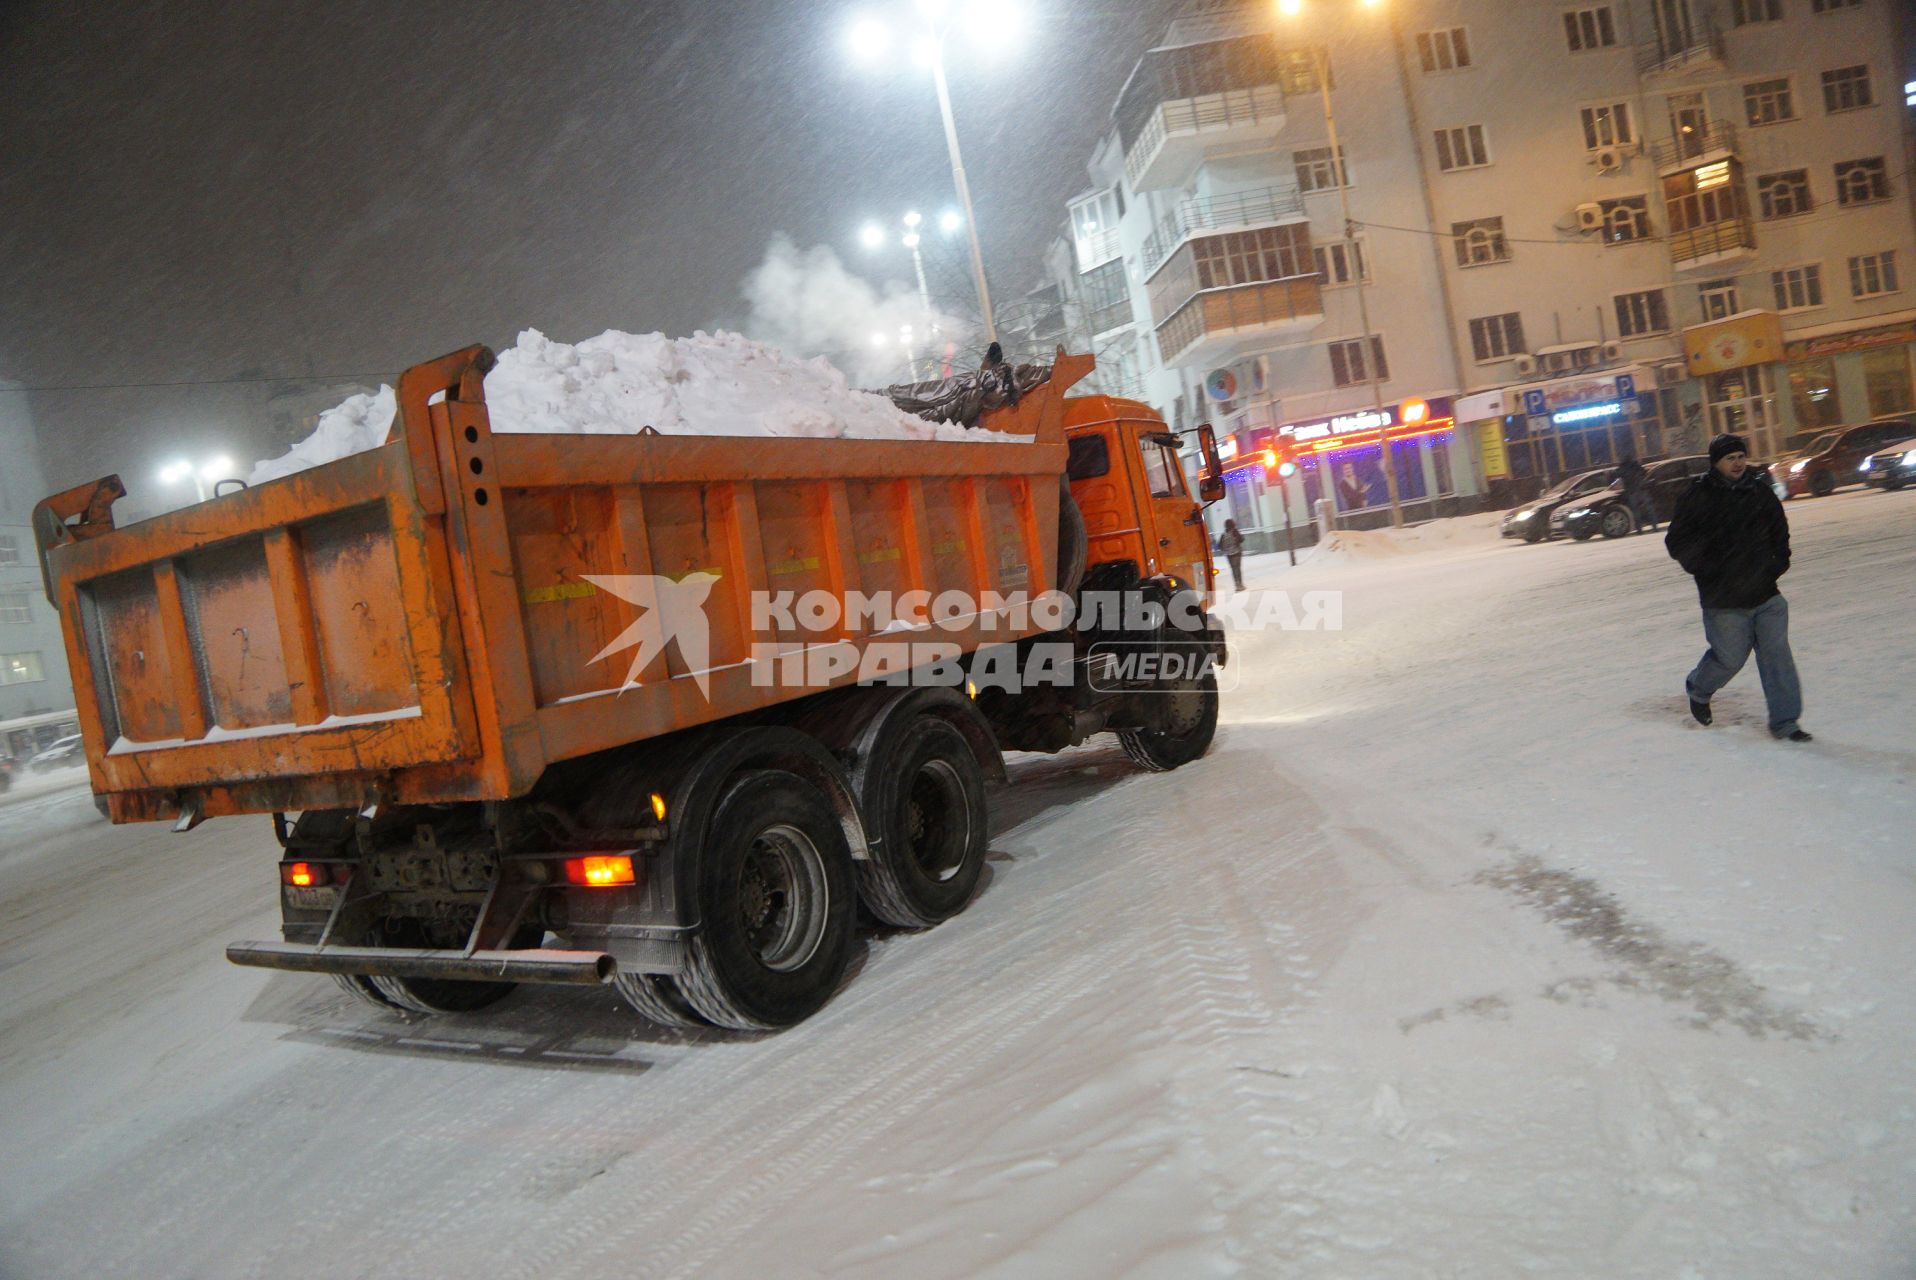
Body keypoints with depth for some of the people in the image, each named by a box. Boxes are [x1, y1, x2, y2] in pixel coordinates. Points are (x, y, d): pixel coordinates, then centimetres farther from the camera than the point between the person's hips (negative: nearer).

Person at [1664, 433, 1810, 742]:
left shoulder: (1760, 490, 7)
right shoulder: (1697, 497, -7)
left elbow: (1779, 531, 20)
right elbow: (1676, 543, -3)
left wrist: (1778, 562, 6)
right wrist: (1705, 570, -11)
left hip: (1766, 594, 4)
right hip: (1724, 600, -4)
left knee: (1777, 655, 2)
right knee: (1730, 658, 3)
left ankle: (1784, 721, 12)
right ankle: (1698, 690, 35)